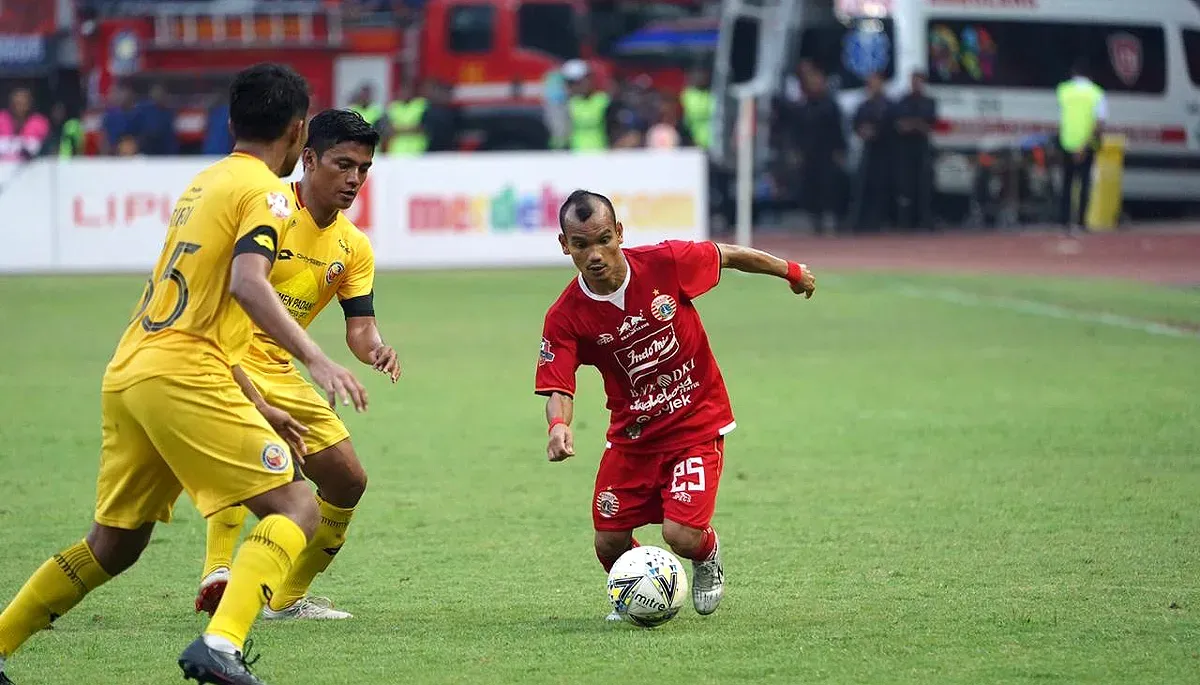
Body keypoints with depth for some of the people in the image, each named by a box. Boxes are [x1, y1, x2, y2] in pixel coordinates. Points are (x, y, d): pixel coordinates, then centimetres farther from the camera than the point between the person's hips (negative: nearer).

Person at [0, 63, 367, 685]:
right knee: (295, 508, -9)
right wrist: (315, 359, -27)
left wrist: (252, 403, 32)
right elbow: (247, 282, -22)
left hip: (125, 374, 9)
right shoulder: (264, 191, -3)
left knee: (113, 545, 19)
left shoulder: (204, 182, 23)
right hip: (183, 376, -9)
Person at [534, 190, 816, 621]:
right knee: (609, 543, -3)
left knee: (682, 535, -17)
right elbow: (558, 388, -18)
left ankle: (708, 555, 22)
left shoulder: (665, 263, -17)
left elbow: (728, 256, 0)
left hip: (697, 422, -2)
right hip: (632, 433, 2)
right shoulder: (565, 317, -15)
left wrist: (790, 271, 15)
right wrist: (559, 426, -41)